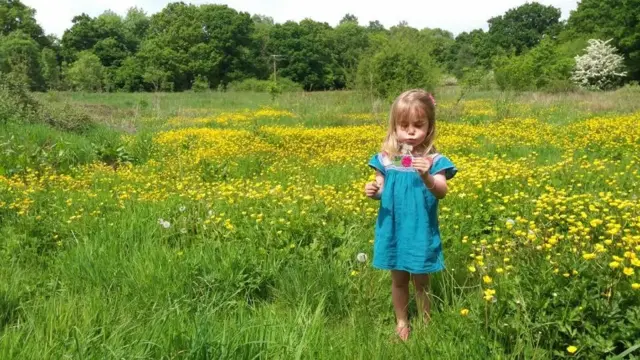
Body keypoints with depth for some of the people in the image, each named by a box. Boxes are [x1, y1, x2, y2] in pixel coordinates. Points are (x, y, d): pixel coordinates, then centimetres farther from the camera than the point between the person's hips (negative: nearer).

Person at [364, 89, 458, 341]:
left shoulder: (433, 160, -10)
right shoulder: (385, 158, -1)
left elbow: (441, 192, -19)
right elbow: (381, 189, 6)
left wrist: (426, 176, -38)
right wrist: (373, 191, -18)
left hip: (421, 231, -2)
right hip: (393, 229, 3)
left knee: (421, 280, 10)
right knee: (398, 279, 16)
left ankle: (426, 324, 31)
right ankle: (402, 322, 35)